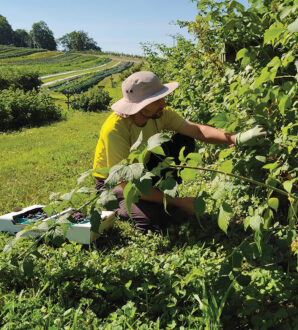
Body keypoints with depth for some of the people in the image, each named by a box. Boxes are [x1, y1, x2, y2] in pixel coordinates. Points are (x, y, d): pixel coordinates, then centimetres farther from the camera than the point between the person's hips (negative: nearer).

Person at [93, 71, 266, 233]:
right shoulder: (114, 129, -35)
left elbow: (196, 130, -17)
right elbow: (127, 184, -34)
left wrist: (236, 139, -33)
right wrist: (178, 201, -32)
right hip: (114, 182, -5)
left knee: (185, 141, -13)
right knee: (154, 219, -32)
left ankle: (164, 191, -1)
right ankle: (119, 207, 0)